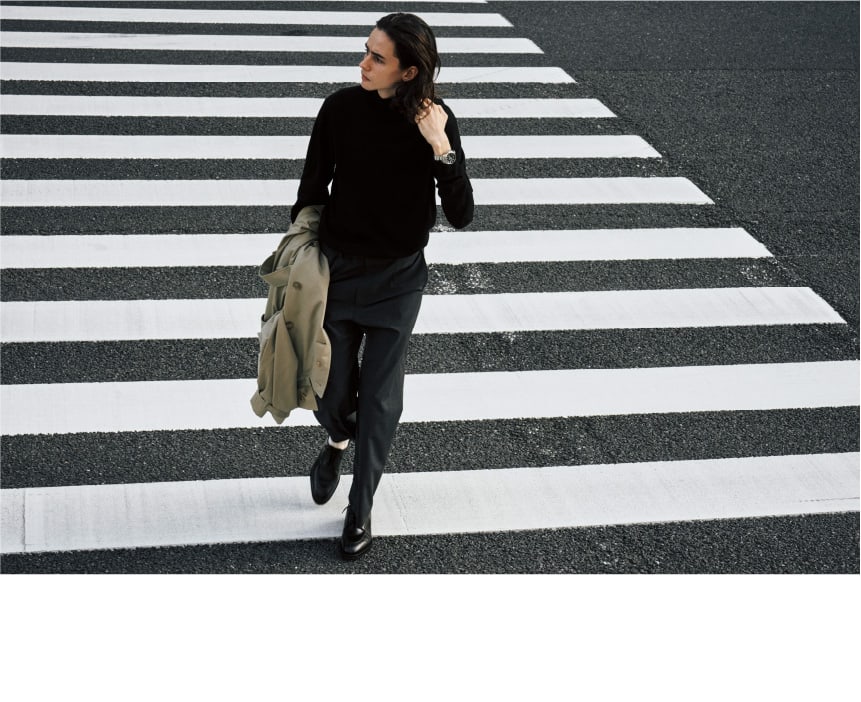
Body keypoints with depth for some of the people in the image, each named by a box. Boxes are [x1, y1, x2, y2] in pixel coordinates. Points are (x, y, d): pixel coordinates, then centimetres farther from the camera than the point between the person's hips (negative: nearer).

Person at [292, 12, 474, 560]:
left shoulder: (437, 123, -13)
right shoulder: (341, 108, -11)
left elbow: (461, 216, -16)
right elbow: (313, 188, 1)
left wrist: (440, 147, -27)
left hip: (398, 278, -1)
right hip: (337, 267, 1)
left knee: (380, 397, 4)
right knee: (331, 388, 9)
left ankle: (361, 511, 22)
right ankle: (338, 442, 46)